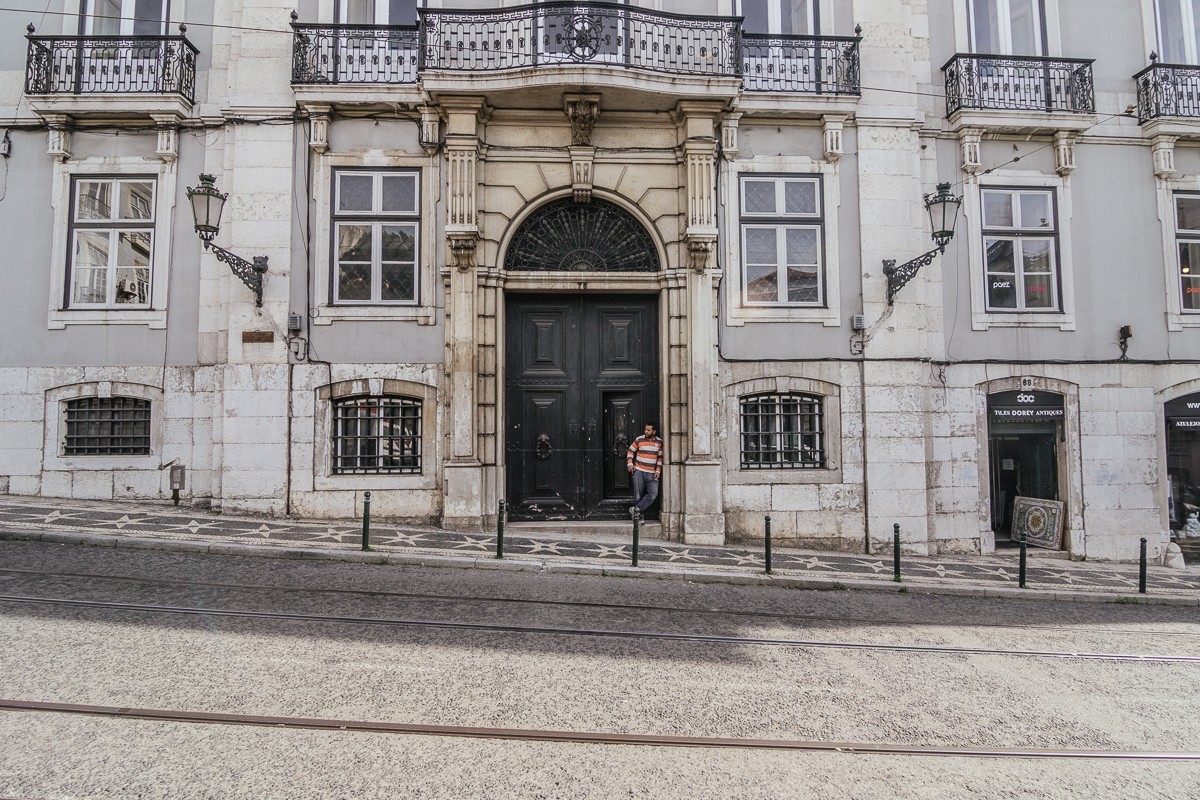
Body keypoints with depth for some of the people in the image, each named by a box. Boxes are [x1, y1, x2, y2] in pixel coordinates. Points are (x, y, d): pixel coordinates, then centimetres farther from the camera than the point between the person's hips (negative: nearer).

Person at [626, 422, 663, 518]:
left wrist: (658, 471, 3)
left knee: (654, 493, -15)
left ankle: (636, 509, -9)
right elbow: (630, 451, 7)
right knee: (638, 495, -1)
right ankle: (638, 514, 14)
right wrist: (630, 464, -4)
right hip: (638, 471, -2)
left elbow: (660, 458, 10)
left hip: (651, 473, 2)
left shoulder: (659, 442, 3)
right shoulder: (639, 440, -3)